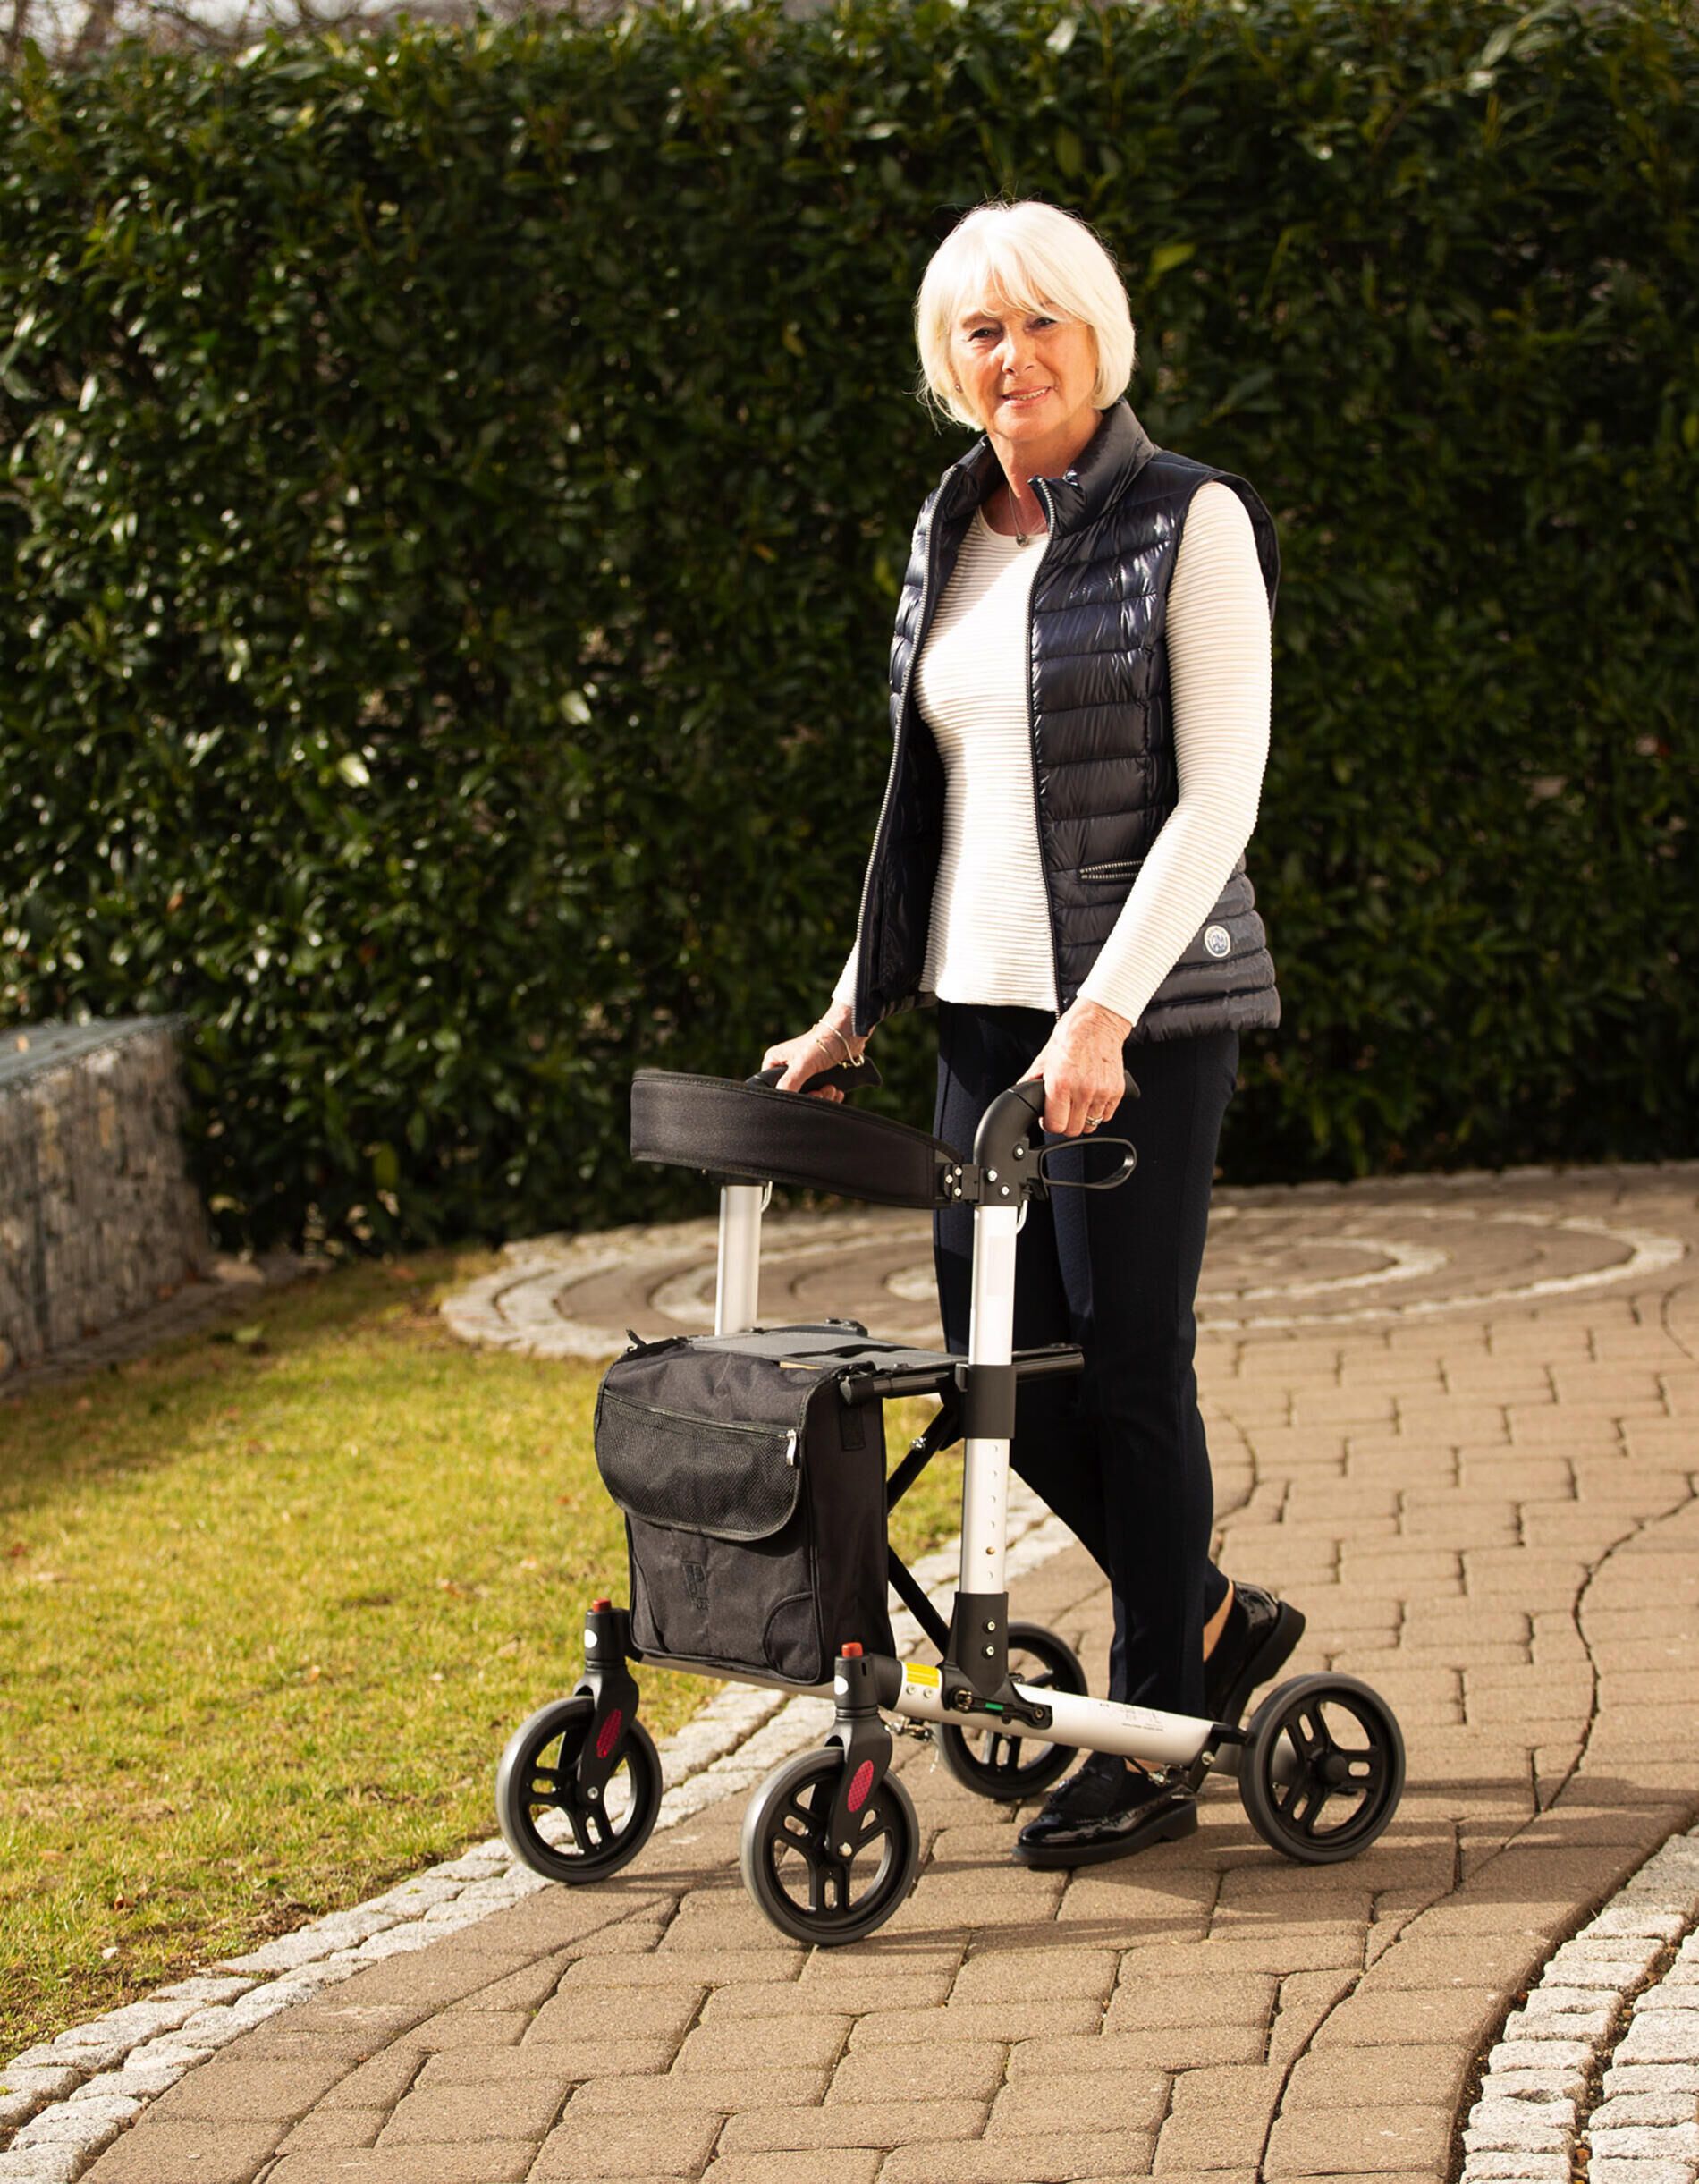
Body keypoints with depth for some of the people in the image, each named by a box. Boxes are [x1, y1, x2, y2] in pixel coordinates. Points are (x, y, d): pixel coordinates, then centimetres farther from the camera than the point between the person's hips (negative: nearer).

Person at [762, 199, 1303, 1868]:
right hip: (983, 1003, 7)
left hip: (1142, 1009, -7)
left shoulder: (1192, 524, -9)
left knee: (1127, 1359, -2)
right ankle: (1213, 1623, 29)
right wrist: (858, 1000, 16)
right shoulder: (951, 530, 12)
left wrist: (1105, 1013, -22)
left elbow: (1217, 799, -14)